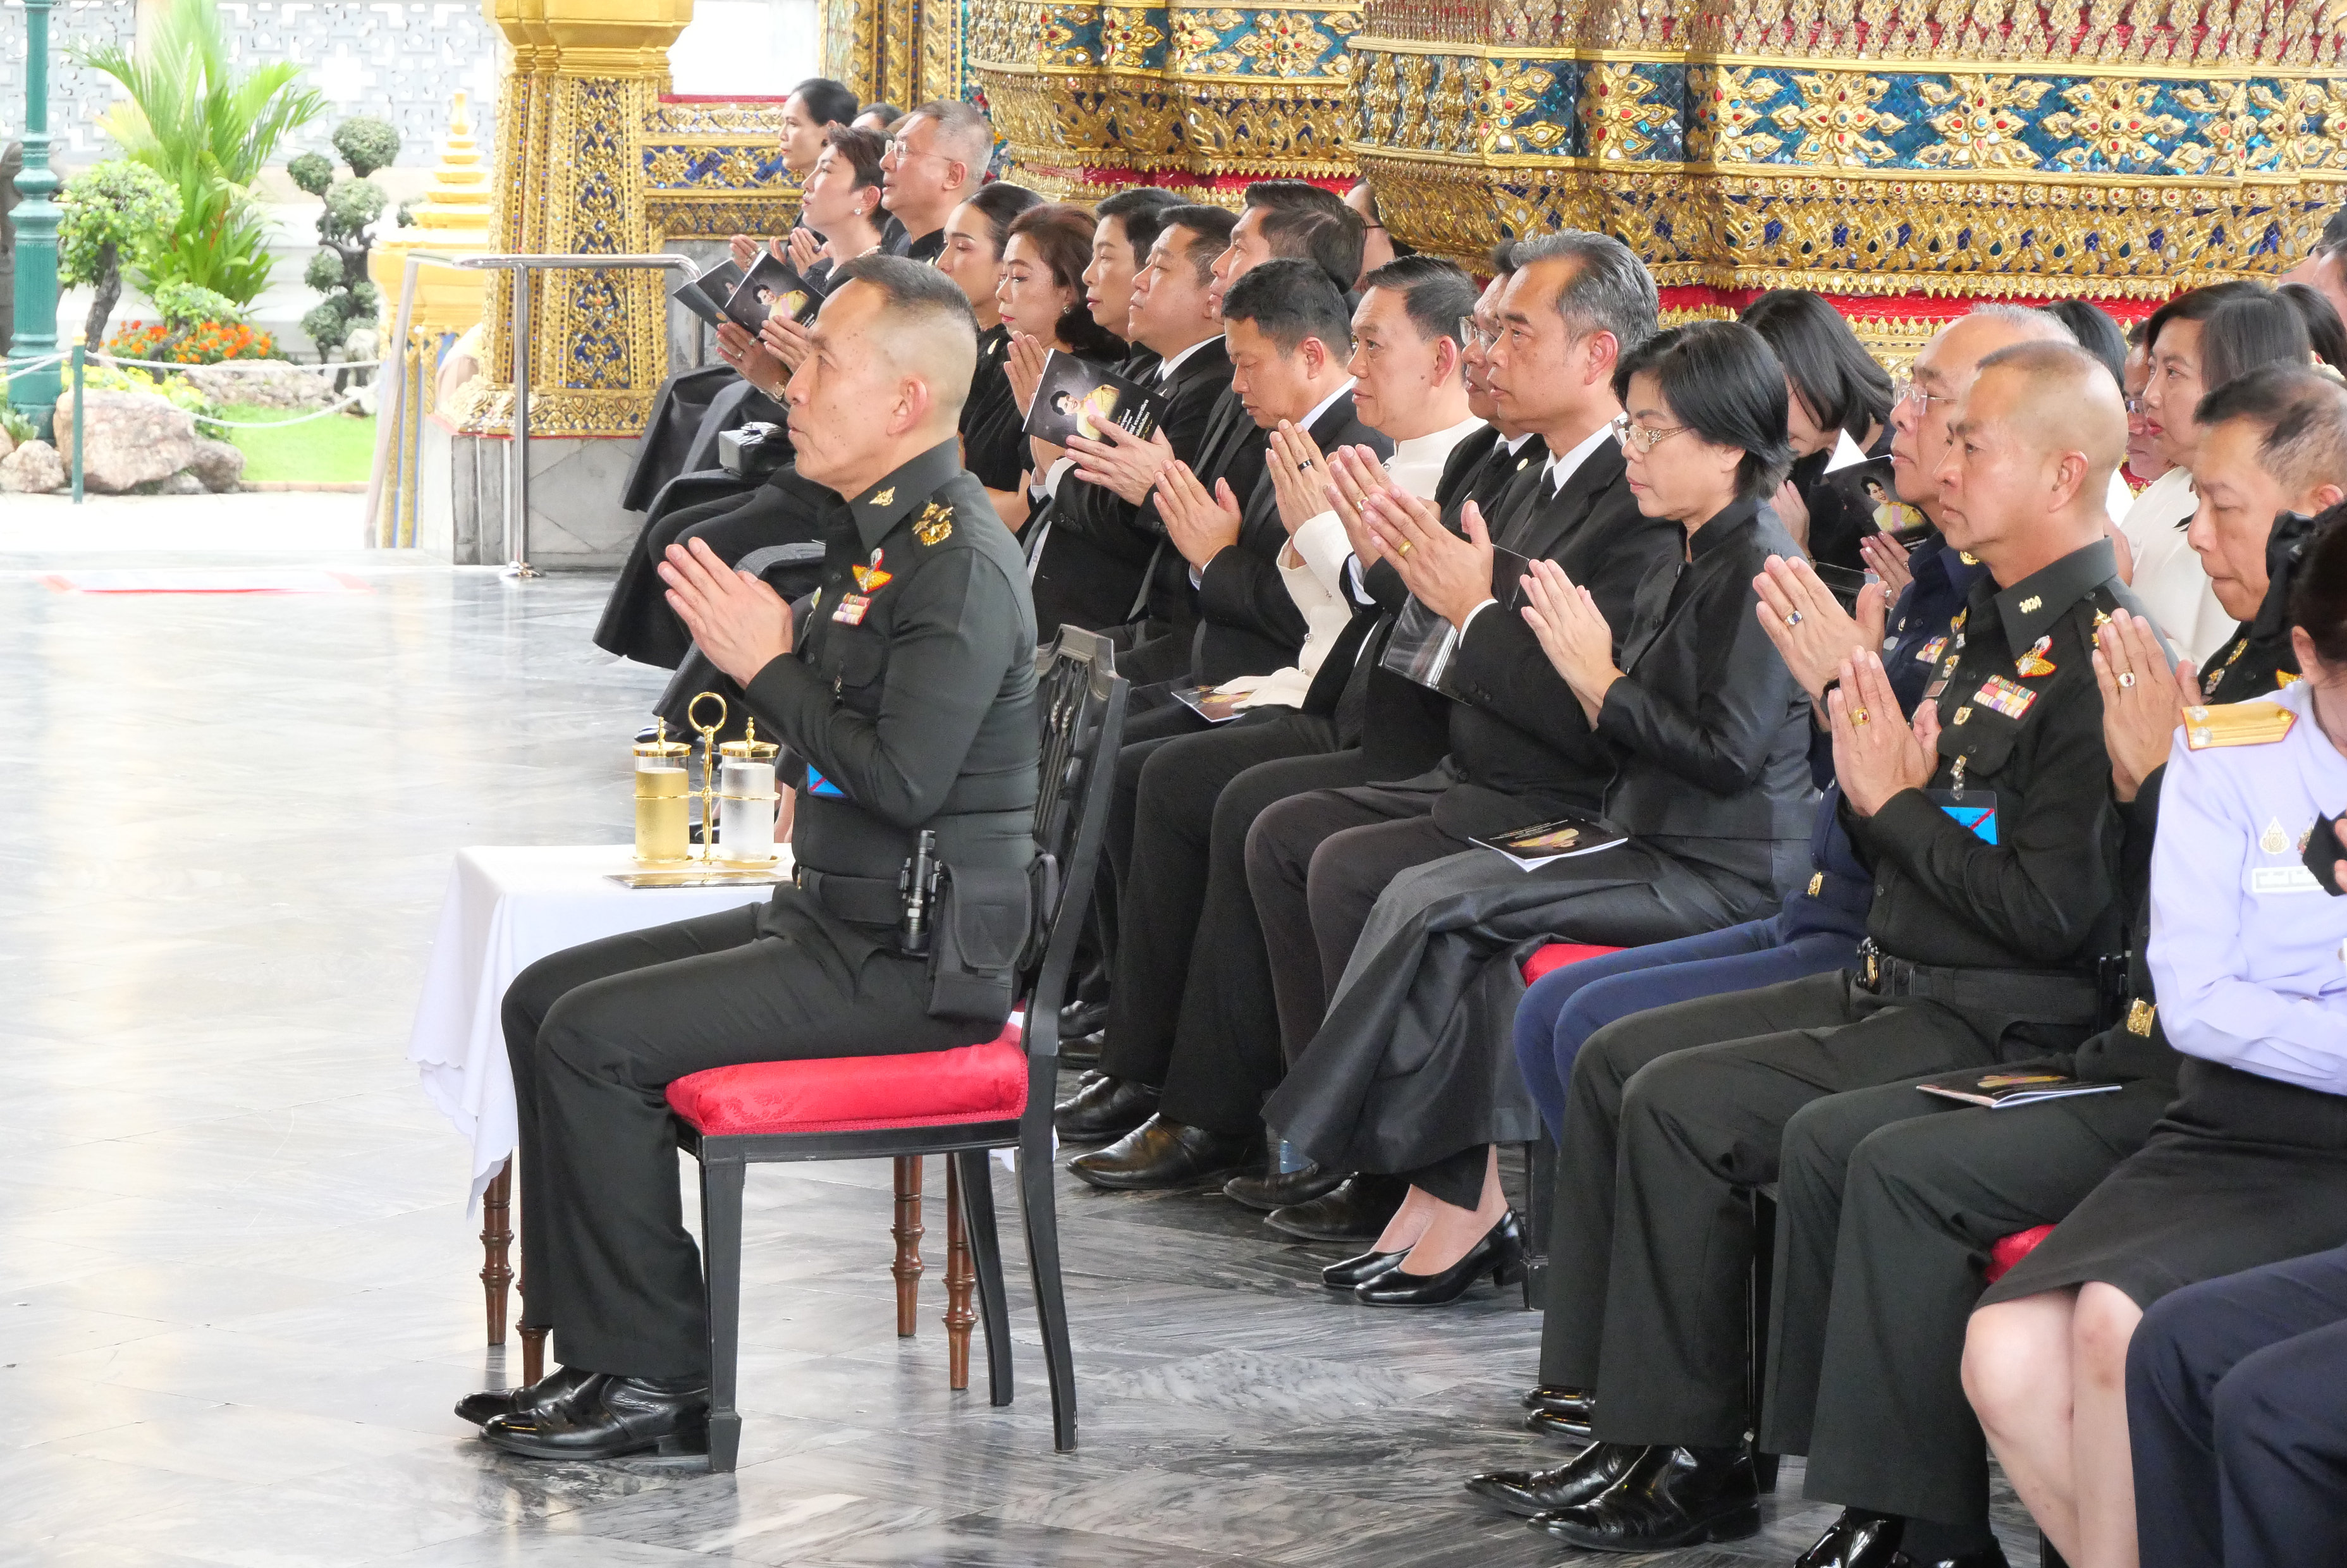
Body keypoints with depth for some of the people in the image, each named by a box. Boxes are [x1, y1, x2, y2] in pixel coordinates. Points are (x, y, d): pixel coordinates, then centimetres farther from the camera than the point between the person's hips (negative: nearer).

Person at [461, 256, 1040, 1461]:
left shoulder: (961, 566, -18)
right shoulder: (873, 532, 14)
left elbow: (903, 776, -27)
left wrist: (768, 665, -17)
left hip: (909, 958, -11)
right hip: (830, 918, 11)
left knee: (596, 1039, -18)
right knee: (543, 998, 8)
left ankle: (660, 1377, -9)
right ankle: (594, 1348, 10)